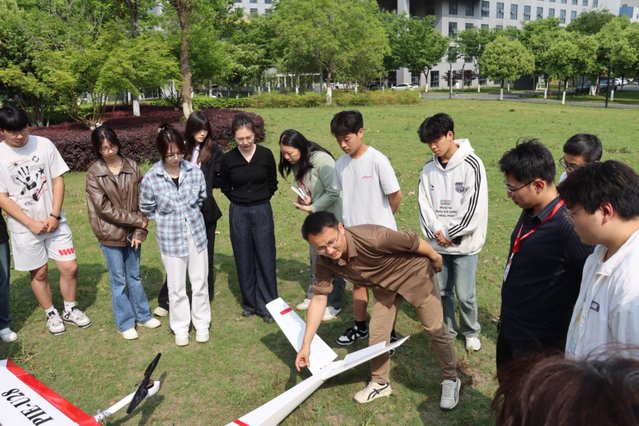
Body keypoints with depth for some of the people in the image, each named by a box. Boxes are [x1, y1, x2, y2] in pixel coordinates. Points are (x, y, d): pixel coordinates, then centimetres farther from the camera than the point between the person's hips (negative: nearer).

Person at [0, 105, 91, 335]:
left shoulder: (44, 144, -6)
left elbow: (58, 180, -2)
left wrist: (55, 215, -10)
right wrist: (31, 223, -13)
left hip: (54, 221, 1)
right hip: (24, 228, -1)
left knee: (70, 268, 3)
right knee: (39, 273, 11)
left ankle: (70, 309, 26)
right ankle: (51, 314, 31)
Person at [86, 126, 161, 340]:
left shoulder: (132, 166, -2)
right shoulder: (94, 173, -9)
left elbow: (141, 200, -2)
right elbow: (104, 208, -14)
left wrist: (139, 230, -9)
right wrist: (138, 221, -15)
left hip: (132, 232, 2)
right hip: (110, 234, -2)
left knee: (134, 276, 17)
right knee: (118, 280, 10)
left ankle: (143, 315, 32)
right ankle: (125, 323, 24)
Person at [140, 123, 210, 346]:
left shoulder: (194, 171, -10)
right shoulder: (150, 179, -15)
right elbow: (147, 209, 0)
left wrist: (190, 213, 7)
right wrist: (168, 218, 0)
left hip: (196, 232, 2)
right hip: (170, 237, -2)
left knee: (199, 282, 13)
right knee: (176, 286, 11)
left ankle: (201, 324, 32)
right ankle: (180, 328, 30)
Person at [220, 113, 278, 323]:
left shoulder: (266, 154, -5)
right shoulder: (228, 159, -5)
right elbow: (224, 186, 11)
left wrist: (260, 199, 4)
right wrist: (239, 200, 5)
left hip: (262, 211, -1)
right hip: (238, 213, 1)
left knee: (265, 258, 1)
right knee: (244, 259, 8)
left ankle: (267, 305, 11)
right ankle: (249, 303, 23)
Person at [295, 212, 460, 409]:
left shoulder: (372, 238, -42)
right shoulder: (325, 262, -22)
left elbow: (413, 241, -27)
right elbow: (318, 298, -16)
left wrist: (435, 258, -7)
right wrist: (306, 345, -18)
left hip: (414, 273, -4)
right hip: (384, 285, 5)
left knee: (436, 330, 4)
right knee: (377, 334, 4)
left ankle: (450, 380, 25)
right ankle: (380, 383, 26)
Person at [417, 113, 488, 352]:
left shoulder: (472, 164, -11)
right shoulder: (429, 169, 4)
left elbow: (476, 207, -14)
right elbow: (424, 204, 4)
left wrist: (450, 234, -11)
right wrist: (437, 232, -10)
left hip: (464, 243, -4)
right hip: (437, 243, 4)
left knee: (465, 294, 4)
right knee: (441, 291, 12)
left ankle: (471, 332, 27)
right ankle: (447, 330, 32)